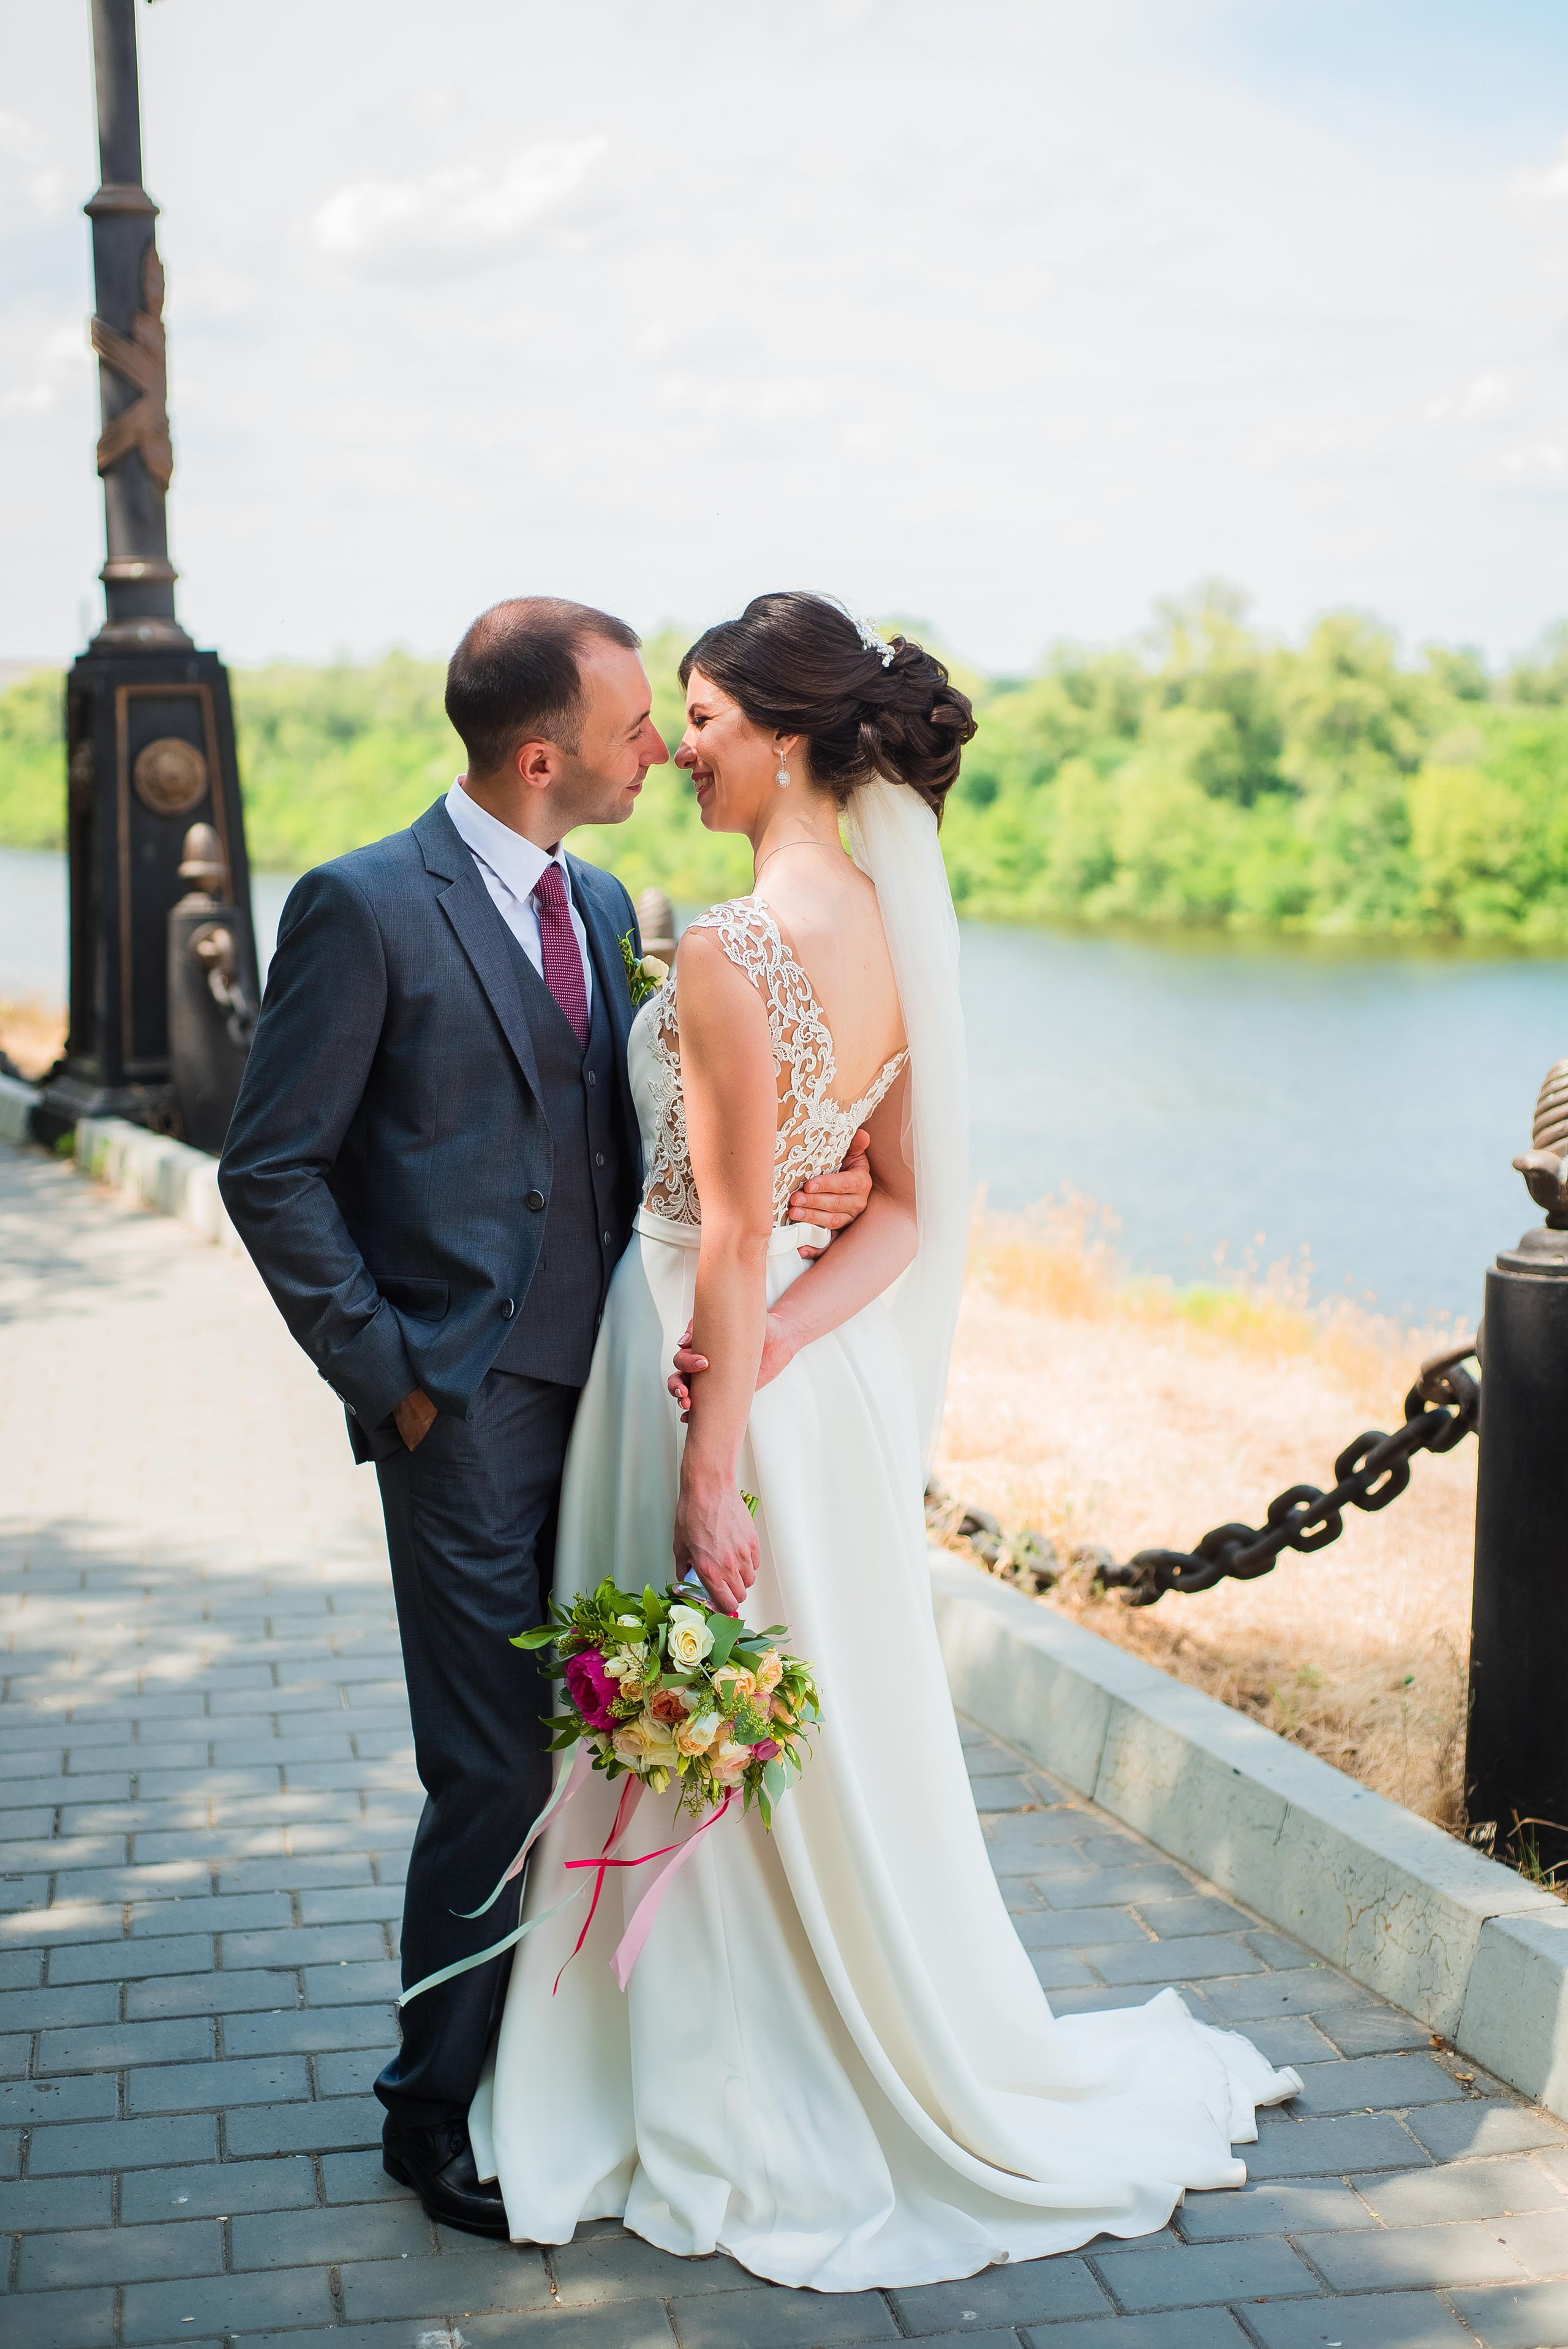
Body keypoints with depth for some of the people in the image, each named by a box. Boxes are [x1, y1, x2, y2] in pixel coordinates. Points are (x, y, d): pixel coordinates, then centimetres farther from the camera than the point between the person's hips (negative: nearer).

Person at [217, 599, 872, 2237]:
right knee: (498, 1773, -1)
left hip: (607, 1393, 7)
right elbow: (273, 1170, -8)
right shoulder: (365, 908, -9)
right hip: (470, 1415, -7)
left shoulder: (601, 906, 13)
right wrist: (384, 1372, -10)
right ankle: (435, 2111, 19)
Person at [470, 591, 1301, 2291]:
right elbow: (913, 1206, 5)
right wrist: (783, 1340, -7)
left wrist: (709, 1473, -17)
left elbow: (733, 1237, -21)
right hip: (814, 1375, 8)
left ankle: (748, 2124, 26)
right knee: (828, 1746, 21)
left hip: (700, 1353, -8)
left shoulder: (734, 952, -22)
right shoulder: (894, 931, 4)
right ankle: (901, 2071, 37)